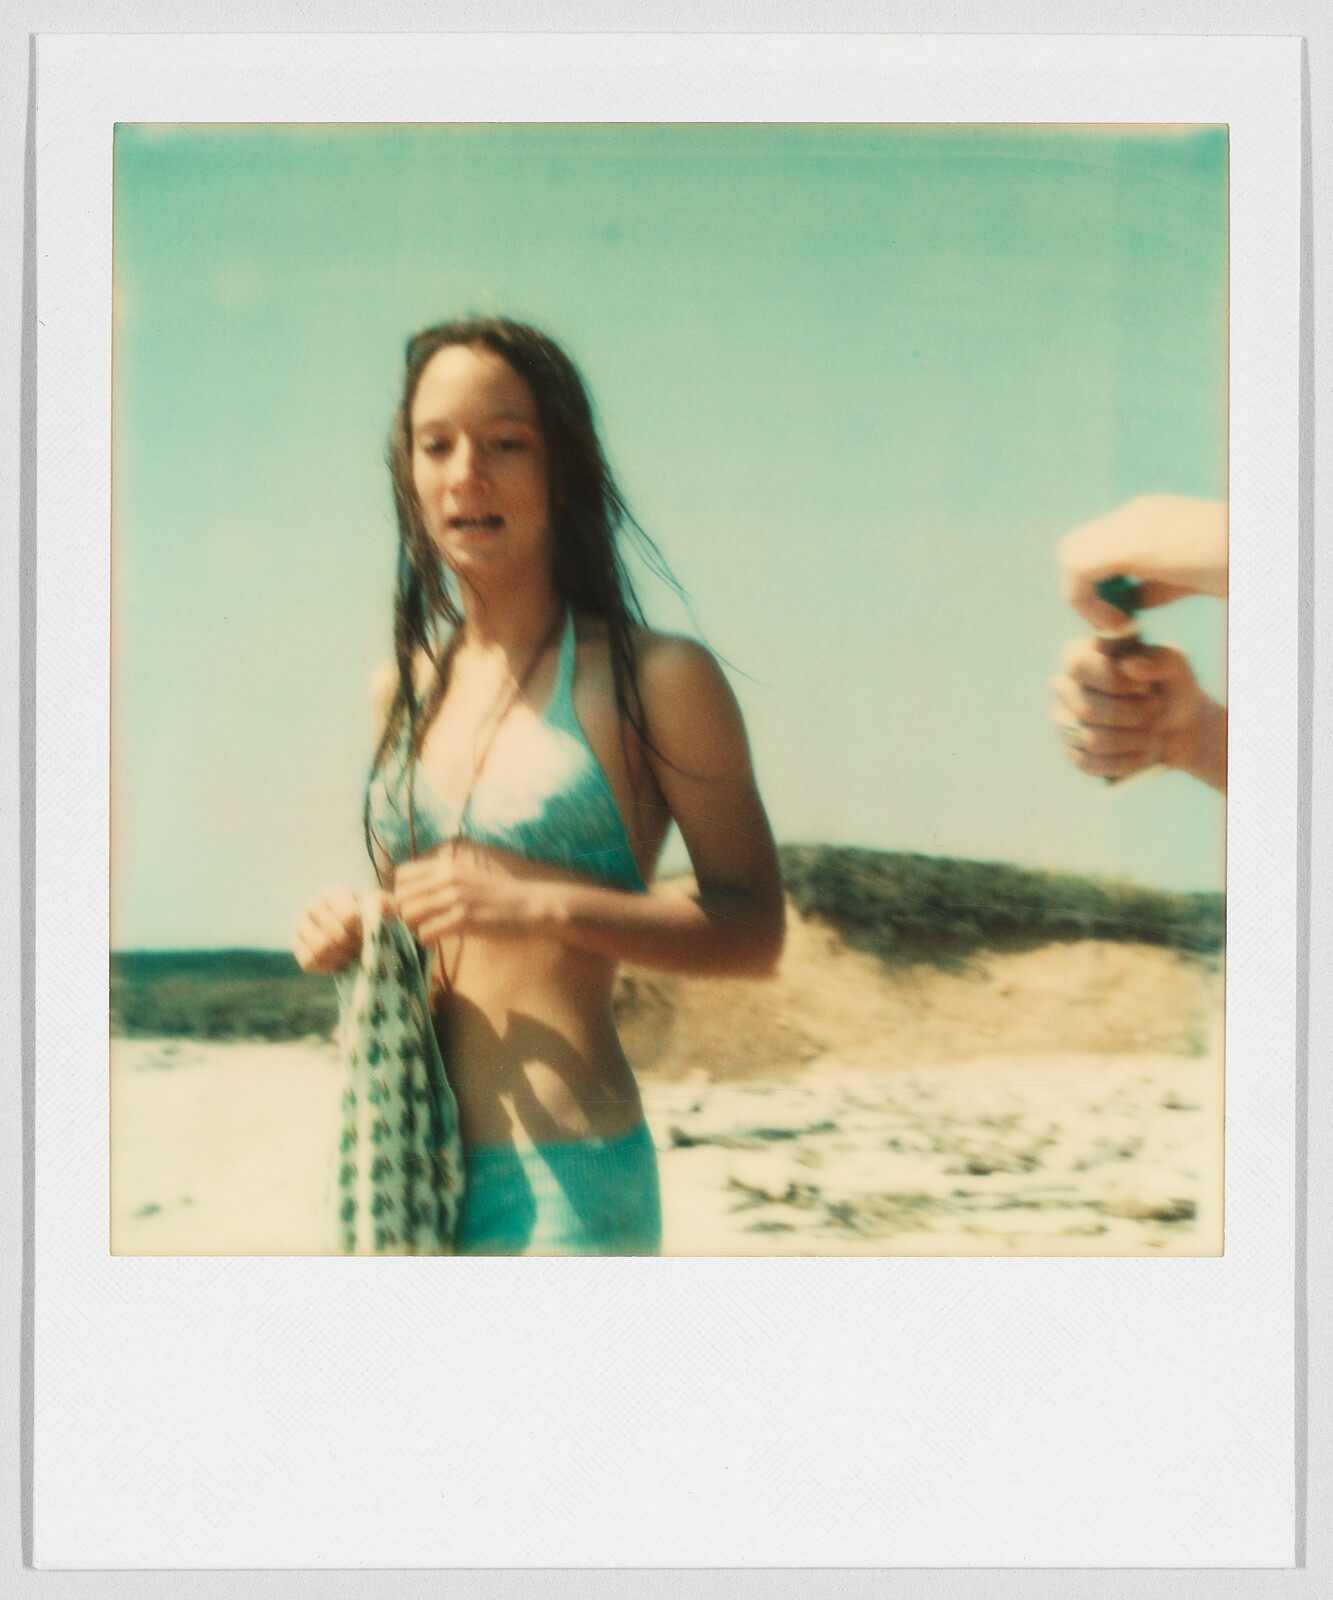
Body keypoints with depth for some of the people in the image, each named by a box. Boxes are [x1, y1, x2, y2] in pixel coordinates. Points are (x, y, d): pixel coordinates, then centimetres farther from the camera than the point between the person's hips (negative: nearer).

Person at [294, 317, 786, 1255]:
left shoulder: (654, 679, -6)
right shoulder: (403, 686, 11)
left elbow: (755, 930, -8)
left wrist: (549, 906, -19)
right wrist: (353, 932, 3)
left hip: (562, 1178, -5)